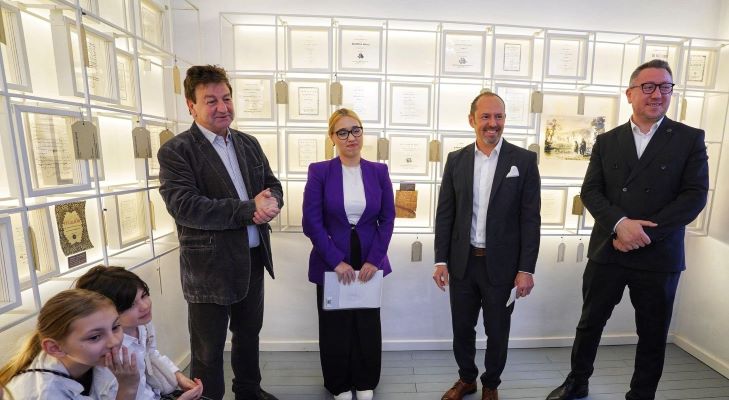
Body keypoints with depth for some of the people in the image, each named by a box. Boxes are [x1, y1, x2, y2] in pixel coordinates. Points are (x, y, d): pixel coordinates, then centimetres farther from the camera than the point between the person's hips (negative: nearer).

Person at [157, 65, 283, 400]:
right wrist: (249, 209, -24)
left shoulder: (249, 144, 8)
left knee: (249, 334, 24)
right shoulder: (175, 151, -10)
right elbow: (185, 207, -21)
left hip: (254, 258, 7)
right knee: (208, 350, 11)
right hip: (210, 266, -6)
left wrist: (270, 203, -16)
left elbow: (273, 186, 8)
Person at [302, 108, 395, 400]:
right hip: (332, 264, -1)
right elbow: (311, 223, -9)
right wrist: (336, 261, -14)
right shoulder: (319, 171, -7)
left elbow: (387, 218, 1)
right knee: (335, 326, 13)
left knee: (368, 324, 14)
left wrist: (374, 260, -8)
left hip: (369, 262, 2)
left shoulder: (379, 171, 0)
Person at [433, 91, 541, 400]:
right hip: (462, 262, 2)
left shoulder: (524, 160, -4)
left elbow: (530, 219, -5)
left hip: (501, 265, -1)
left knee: (497, 332, 16)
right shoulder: (456, 160, 2)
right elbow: (445, 214, 2)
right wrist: (441, 260, -1)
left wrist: (526, 269, -8)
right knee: (462, 329, 17)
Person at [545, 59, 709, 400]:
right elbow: (590, 192, -3)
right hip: (607, 252, 1)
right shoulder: (606, 141, 5)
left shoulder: (690, 139, 2)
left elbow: (695, 196, -7)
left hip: (659, 257, 0)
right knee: (589, 324, 13)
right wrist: (621, 224, -19)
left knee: (653, 335, 14)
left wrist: (644, 234, -17)